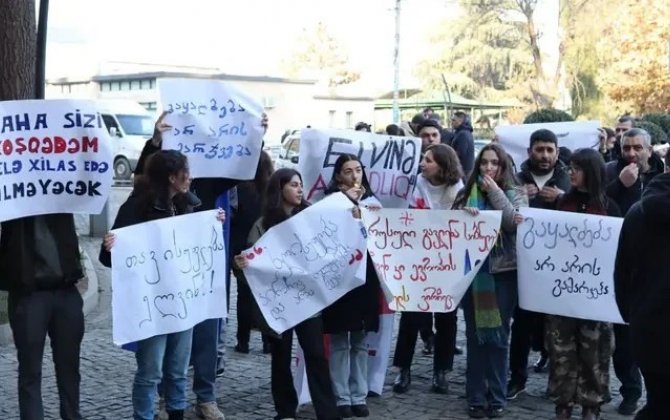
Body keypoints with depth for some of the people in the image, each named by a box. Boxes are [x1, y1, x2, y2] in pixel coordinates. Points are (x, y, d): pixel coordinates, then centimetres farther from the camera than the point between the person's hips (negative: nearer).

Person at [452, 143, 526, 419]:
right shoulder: (467, 193, 8)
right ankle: (476, 397, 13)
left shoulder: (515, 193, 3)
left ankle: (497, 397, 13)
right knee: (475, 335, 5)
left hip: (503, 272, -1)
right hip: (472, 271, 2)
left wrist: (494, 190, -12)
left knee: (499, 335, 4)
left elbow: (515, 222, -13)